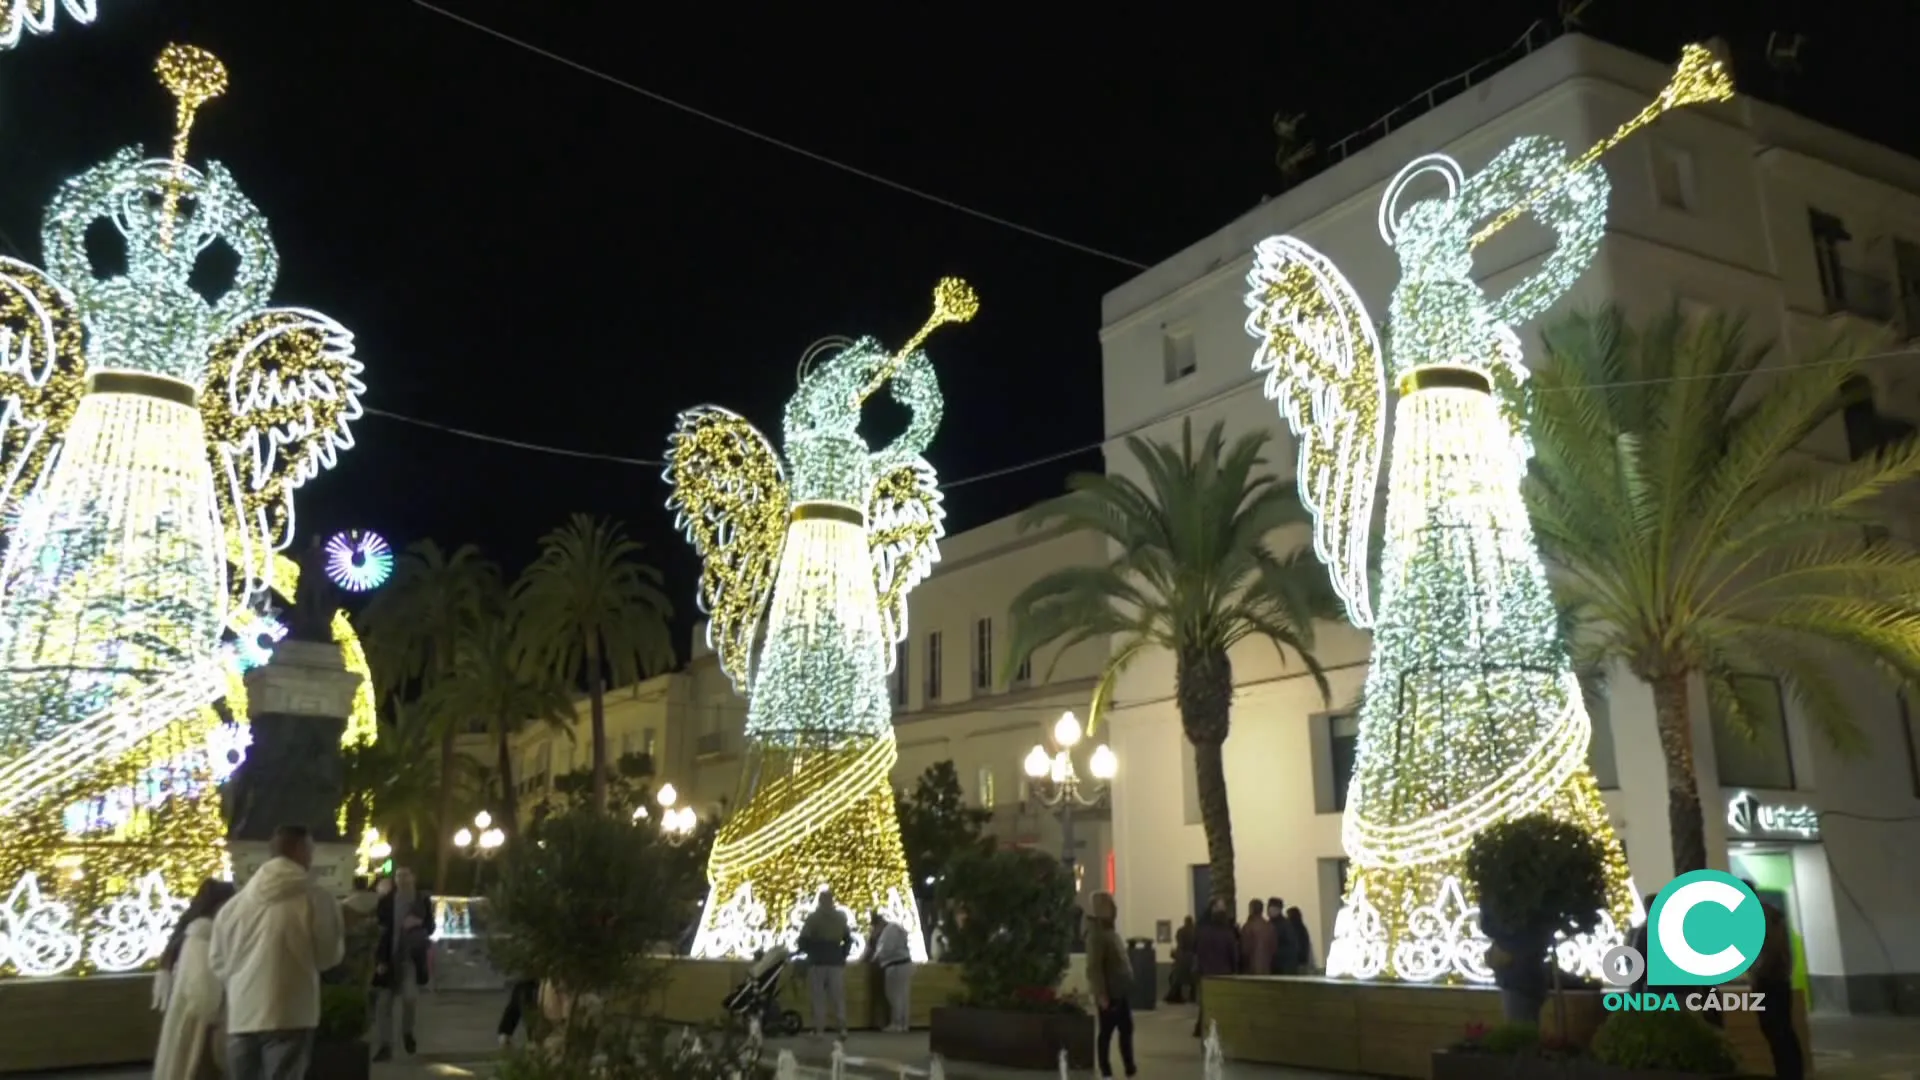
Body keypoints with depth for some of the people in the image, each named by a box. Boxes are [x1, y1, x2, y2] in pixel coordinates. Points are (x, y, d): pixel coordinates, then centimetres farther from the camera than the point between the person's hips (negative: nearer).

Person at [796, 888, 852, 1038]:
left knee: (818, 997, 0)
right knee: (838, 996, 5)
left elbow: (803, 940, -9)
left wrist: (809, 952, 8)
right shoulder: (841, 917, 10)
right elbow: (848, 939, 15)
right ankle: (843, 1028, -5)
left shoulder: (813, 918, -5)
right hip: (836, 961, 4)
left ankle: (818, 1030, -2)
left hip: (818, 961, -3)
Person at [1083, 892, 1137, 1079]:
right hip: (1110, 994, -9)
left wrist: (1128, 986, 17)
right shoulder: (1097, 934, -16)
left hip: (1122, 991, 9)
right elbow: (1094, 968, -21)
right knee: (1107, 1032, 1)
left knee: (1126, 1030, 13)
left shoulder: (1111, 931, 14)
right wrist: (1101, 995, -22)